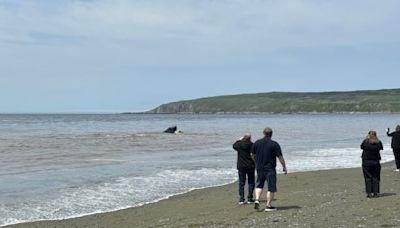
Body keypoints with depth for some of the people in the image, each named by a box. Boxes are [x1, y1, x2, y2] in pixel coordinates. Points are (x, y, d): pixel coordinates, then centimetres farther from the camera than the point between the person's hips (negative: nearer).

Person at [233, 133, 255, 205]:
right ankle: (249, 199, 6)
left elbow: (234, 145, 17)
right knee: (251, 182, 8)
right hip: (250, 166, -1)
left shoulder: (239, 144, -6)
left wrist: (239, 140, 27)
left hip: (241, 166, 1)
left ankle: (241, 199, 3)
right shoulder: (252, 145, -11)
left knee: (241, 183, 7)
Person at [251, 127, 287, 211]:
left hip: (259, 168, 4)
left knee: (259, 185, 20)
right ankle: (268, 206, 3)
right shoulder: (274, 144, -9)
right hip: (270, 169, -4)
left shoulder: (256, 143, 3)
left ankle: (257, 199, 2)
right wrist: (284, 167, 1)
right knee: (271, 187, 3)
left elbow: (253, 155, 13)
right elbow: (280, 157, -9)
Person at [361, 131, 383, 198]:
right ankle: (376, 192, 7)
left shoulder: (365, 141, -10)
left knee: (368, 177, 3)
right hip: (376, 161, 2)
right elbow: (381, 148, 15)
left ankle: (369, 193, -1)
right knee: (375, 177, 9)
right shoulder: (379, 142, -4)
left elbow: (361, 147, 9)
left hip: (366, 161, -2)